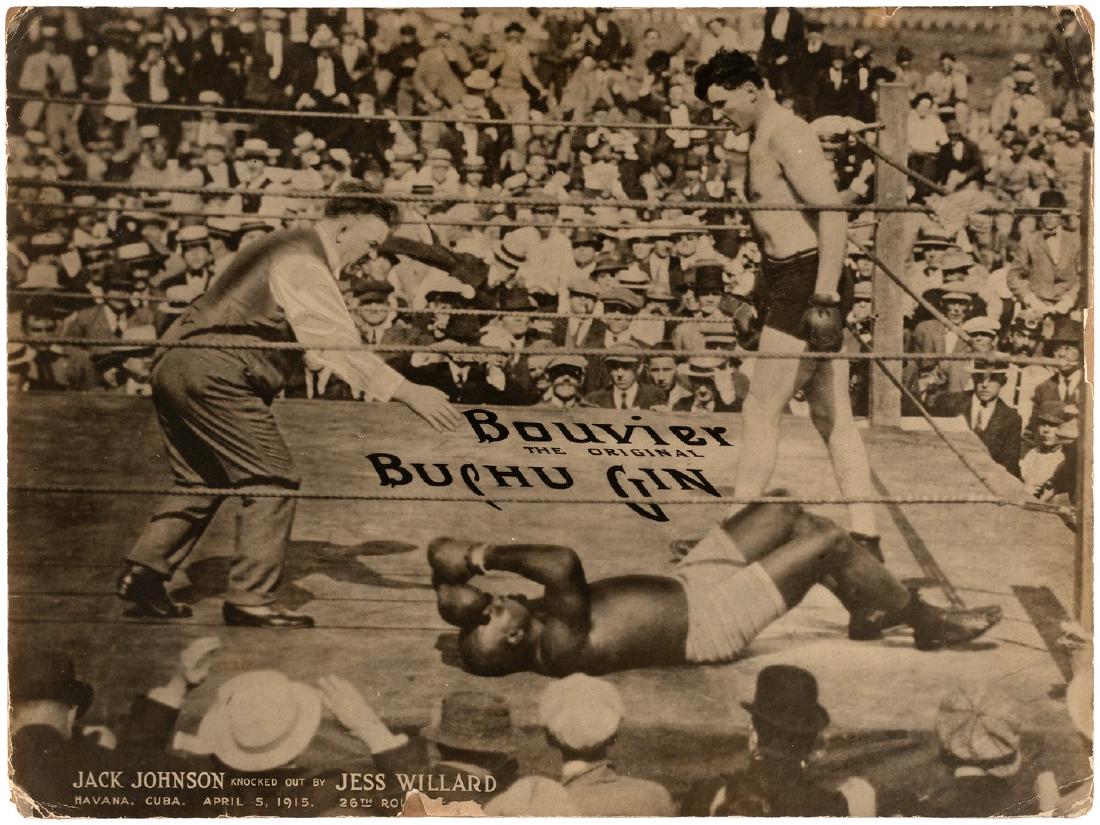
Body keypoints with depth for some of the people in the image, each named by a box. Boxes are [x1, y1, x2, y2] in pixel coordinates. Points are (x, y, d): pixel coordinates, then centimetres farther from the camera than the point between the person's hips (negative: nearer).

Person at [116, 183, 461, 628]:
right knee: (272, 481, -4)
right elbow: (340, 345, -21)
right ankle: (249, 599, -2)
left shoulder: (285, 244, 21)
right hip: (215, 376, -10)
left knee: (201, 481, 19)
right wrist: (407, 392, -24)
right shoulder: (305, 265, -12)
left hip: (173, 363, 10)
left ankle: (141, 572, 16)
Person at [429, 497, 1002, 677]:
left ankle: (870, 613, 29)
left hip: (684, 583, 9)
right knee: (830, 541, -9)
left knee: (787, 513, 11)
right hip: (710, 622, -9)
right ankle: (929, 624, 15)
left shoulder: (531, 619, -9)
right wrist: (485, 557, -39)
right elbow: (564, 564, -49)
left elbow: (449, 557, -3)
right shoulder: (562, 650, -32)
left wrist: (468, 561, -24)